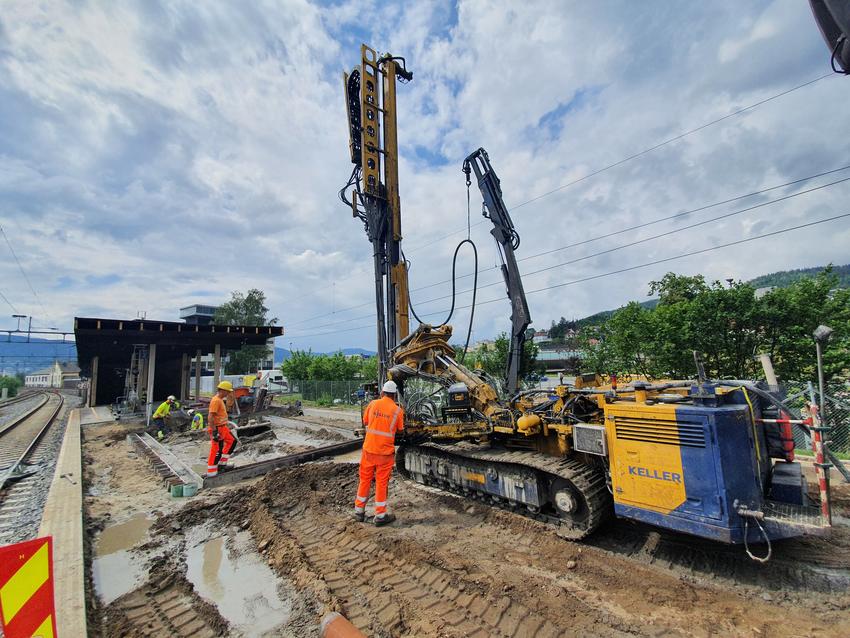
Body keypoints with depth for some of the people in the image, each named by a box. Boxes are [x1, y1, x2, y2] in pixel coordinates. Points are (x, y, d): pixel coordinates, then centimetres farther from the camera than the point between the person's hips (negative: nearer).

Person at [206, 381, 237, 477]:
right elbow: (210, 417, -25)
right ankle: (211, 471, 11)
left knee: (232, 441, 17)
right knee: (217, 450, -1)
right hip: (217, 429, -10)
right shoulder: (216, 400, -20)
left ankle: (222, 463, 24)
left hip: (223, 427, 10)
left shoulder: (220, 400, 11)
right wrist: (214, 431, -25)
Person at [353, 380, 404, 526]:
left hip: (369, 449, 2)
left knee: (365, 479, 17)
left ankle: (359, 511, 29)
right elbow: (400, 430, 4)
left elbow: (365, 422, 10)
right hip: (385, 452, -2)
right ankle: (380, 516, 18)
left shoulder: (373, 404, -3)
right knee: (382, 483, 9)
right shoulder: (397, 410, -8)